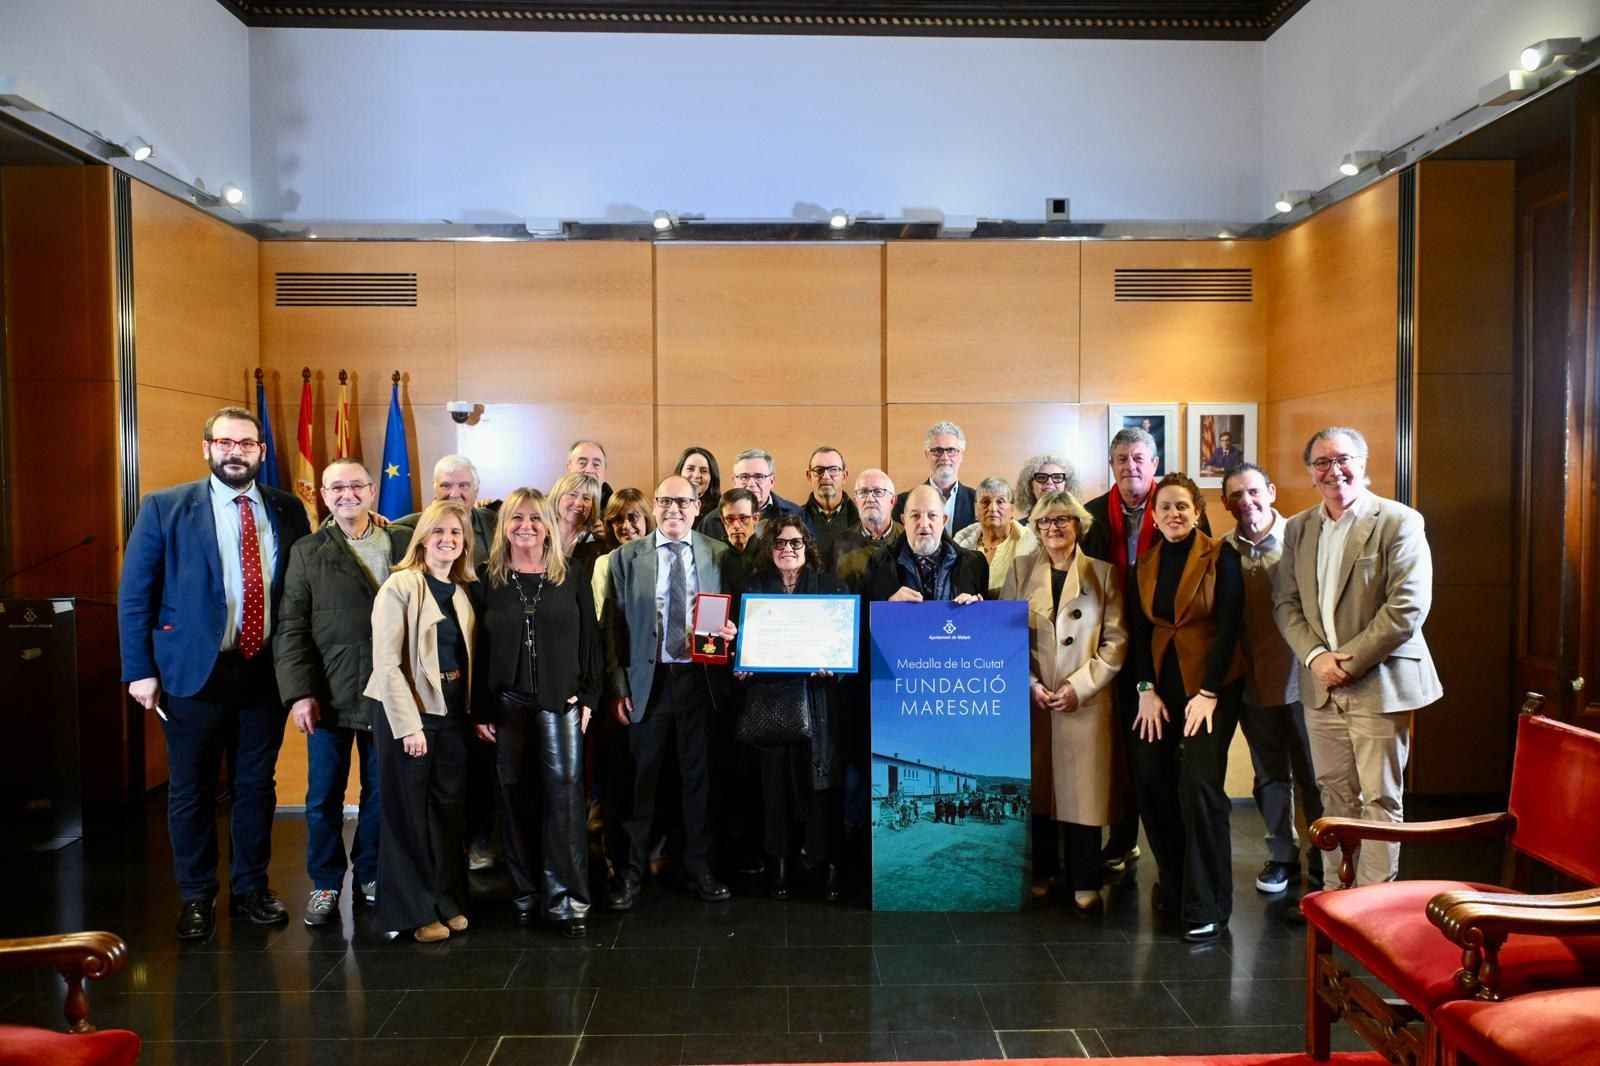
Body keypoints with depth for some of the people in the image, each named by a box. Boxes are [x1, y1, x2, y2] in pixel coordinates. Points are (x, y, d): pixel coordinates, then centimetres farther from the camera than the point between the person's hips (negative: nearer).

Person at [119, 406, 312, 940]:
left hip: (266, 671, 2)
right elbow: (134, 595, -3)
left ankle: (250, 889, 29)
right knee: (191, 791, 10)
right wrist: (140, 670, -8)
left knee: (257, 787, 13)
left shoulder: (287, 510, 3)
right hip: (194, 672, -2)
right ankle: (196, 897, 26)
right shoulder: (164, 508, -3)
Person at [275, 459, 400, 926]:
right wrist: (299, 692, -10)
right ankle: (325, 883, 24)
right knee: (324, 796, 9)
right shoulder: (307, 553, 3)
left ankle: (371, 876, 28)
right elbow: (292, 628, -1)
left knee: (381, 792, 11)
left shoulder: (401, 546, 3)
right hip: (329, 695, 0)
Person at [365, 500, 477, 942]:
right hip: (407, 714, -5)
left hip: (452, 715, 6)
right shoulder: (400, 586, -10)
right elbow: (386, 664, -14)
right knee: (409, 816, 5)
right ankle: (415, 911, 17)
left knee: (449, 811, 11)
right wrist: (409, 725, -17)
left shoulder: (464, 592, 9)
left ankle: (448, 903, 23)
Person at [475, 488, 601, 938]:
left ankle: (566, 899, 4)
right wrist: (480, 709, -1)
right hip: (506, 703, 1)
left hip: (561, 702, -1)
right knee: (516, 799, 7)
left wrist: (588, 696, -3)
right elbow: (477, 647, 3)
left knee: (564, 796, -3)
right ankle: (526, 894, 19)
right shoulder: (489, 579, 4)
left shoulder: (572, 577, 3)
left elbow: (589, 640, 4)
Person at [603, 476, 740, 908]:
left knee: (698, 776, 10)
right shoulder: (627, 557, 2)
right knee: (640, 779, 7)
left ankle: (699, 868, 25)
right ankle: (630, 872, 21)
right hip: (647, 680, -1)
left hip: (699, 678, 1)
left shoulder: (719, 555, 5)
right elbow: (615, 626, 0)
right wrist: (618, 686, -5)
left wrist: (731, 631, -12)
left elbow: (732, 615, 11)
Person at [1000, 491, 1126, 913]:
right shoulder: (1019, 569, 9)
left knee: (1081, 789, -1)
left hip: (1085, 701, -1)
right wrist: (1029, 684, -8)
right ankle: (1040, 871, 19)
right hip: (1030, 699, 1)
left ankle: (1085, 881, 10)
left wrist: (1079, 686, -10)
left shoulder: (1102, 574, 7)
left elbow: (1115, 641, 1)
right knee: (1035, 786, 5)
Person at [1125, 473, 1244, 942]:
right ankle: (1174, 878, 23)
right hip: (1160, 682, 5)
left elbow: (1228, 626, -10)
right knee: (1149, 776, 1)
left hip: (1211, 682, -4)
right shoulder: (1146, 564, 8)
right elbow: (1138, 630, 6)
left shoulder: (1220, 556, -5)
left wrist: (1208, 693, -15)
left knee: (1199, 784, -12)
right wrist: (1146, 689, -4)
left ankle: (1208, 905, -1)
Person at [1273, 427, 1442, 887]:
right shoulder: (1298, 529, 10)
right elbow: (1286, 603, 8)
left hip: (1378, 682, -5)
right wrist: (1315, 656, -8)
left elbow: (1409, 605, -14)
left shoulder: (1399, 522, -7)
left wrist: (1349, 661, -15)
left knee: (1380, 798, 2)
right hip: (1320, 686, 5)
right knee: (1335, 796, 13)